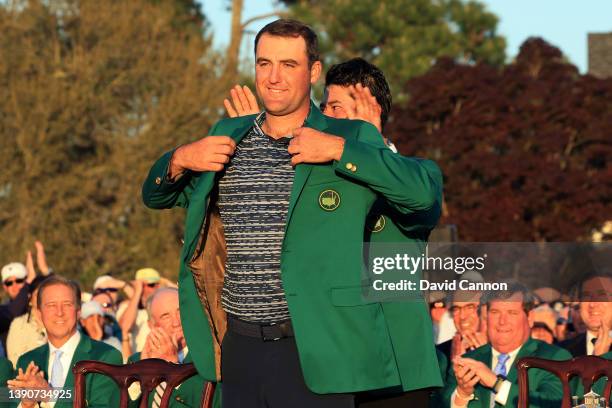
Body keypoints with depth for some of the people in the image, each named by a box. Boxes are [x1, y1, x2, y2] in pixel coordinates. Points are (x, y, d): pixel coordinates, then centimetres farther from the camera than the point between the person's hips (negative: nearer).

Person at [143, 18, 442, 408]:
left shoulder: (351, 139, 1)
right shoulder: (229, 135, 13)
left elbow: (424, 192, -13)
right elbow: (156, 196, 23)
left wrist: (338, 150, -18)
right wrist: (179, 159, 0)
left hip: (314, 352, -4)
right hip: (239, 347, 4)